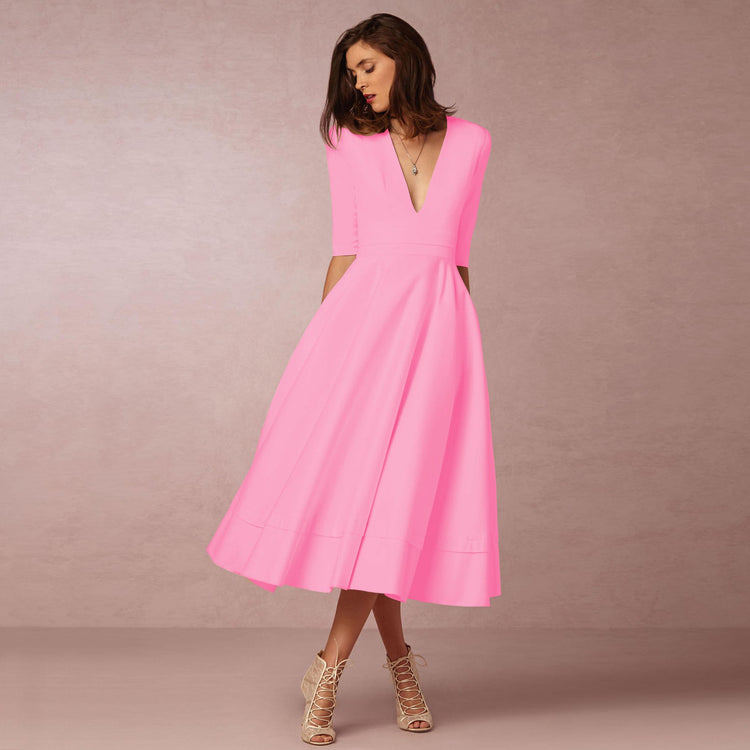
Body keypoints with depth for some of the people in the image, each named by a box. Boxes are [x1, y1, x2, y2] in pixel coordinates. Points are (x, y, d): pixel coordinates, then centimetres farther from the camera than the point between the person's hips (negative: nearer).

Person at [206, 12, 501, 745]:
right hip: (363, 313, 0)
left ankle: (328, 670, 0)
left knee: (398, 489, -8)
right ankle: (398, 658, 13)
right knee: (351, 480, -4)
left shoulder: (471, 142, 12)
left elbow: (456, 251, 15)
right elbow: (345, 246, 9)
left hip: (438, 319, 0)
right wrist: (323, 338, 3)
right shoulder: (350, 141, 11)